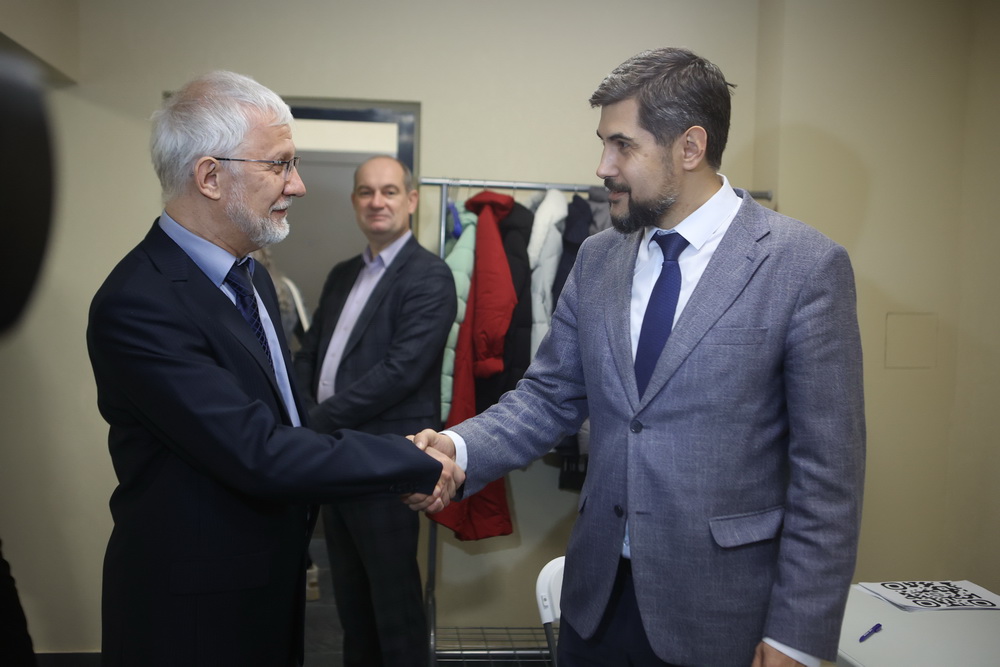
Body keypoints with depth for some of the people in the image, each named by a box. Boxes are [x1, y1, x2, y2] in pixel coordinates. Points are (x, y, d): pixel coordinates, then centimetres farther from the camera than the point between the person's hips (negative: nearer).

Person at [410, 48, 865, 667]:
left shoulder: (807, 265, -12)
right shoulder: (597, 257, 3)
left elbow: (827, 468, -12)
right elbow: (550, 395, 6)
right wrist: (460, 448, -12)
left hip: (719, 612, -4)